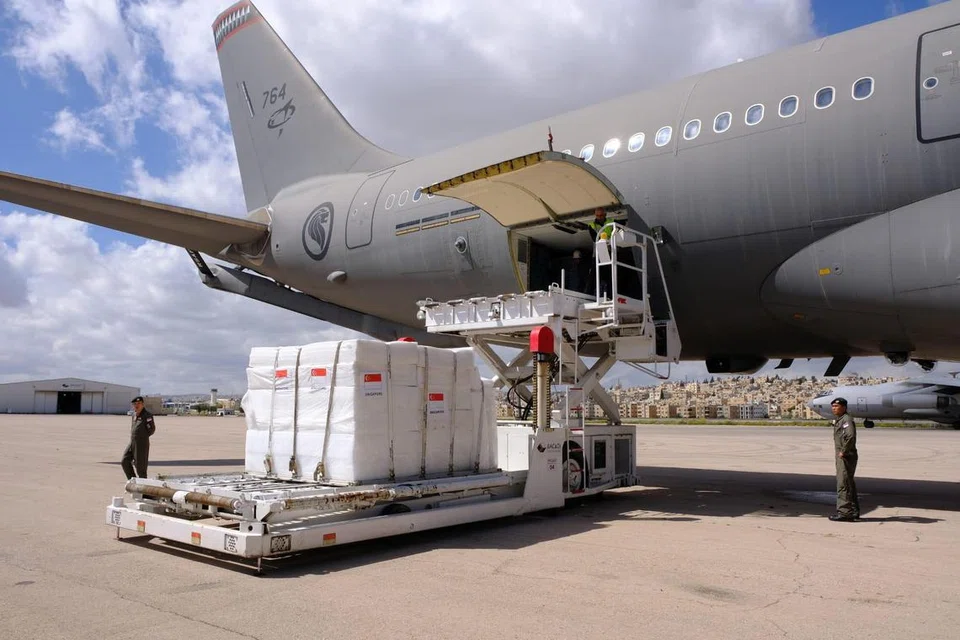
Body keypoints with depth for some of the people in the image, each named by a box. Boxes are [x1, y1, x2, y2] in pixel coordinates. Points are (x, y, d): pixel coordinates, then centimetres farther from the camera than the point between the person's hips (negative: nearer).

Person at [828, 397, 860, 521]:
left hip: (846, 457, -11)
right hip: (841, 457, 11)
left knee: (843, 484, -9)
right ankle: (854, 511, 26)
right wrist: (837, 452, 14)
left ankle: (844, 512, -6)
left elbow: (851, 436, -29)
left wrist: (843, 451, -22)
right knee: (849, 484, 17)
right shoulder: (839, 420, 17)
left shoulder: (846, 420, -15)